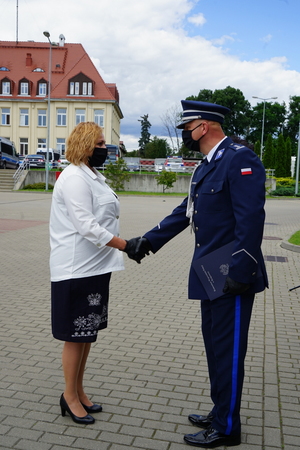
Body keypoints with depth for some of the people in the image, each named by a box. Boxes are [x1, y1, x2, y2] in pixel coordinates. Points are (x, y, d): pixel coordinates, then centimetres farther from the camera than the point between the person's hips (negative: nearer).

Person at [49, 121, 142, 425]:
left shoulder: (92, 176, 16)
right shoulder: (74, 178, -15)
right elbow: (86, 226, -22)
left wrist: (122, 246, 18)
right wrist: (125, 245, -22)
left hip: (94, 267, 10)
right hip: (76, 269, -9)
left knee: (87, 333, 16)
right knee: (76, 335, 3)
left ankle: (79, 392, 30)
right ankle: (70, 396, 21)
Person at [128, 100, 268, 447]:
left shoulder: (240, 158, -15)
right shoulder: (206, 167, 15)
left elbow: (251, 218, -22)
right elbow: (186, 211, 19)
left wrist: (239, 271, -24)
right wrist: (150, 239, 17)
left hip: (232, 278, -9)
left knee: (227, 351, 3)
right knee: (215, 347, 19)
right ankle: (219, 413, 36)